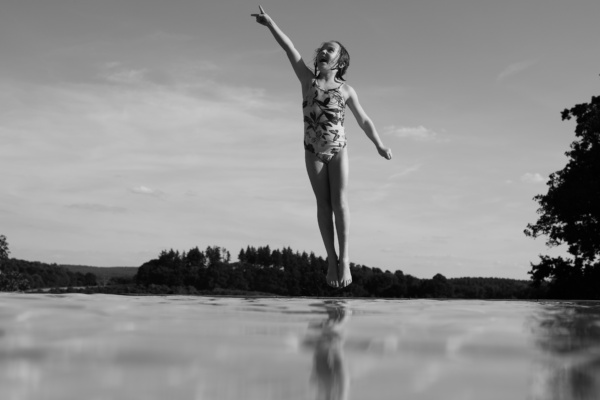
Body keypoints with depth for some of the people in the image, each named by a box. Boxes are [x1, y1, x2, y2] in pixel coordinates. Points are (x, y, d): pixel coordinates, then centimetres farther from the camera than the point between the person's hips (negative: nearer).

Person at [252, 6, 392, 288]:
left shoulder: (346, 90, -7)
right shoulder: (308, 79, -6)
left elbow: (363, 120, 3)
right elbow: (289, 48, -15)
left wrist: (379, 145, 7)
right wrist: (270, 23, -24)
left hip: (338, 151, -1)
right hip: (313, 152, 1)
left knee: (340, 203, -12)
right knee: (323, 204, 1)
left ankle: (344, 258, -12)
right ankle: (331, 259, 5)